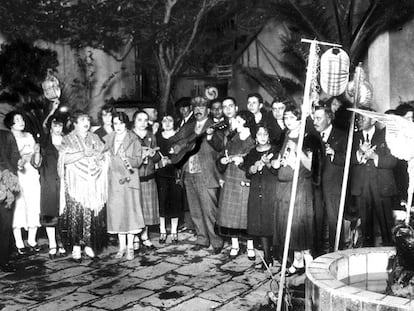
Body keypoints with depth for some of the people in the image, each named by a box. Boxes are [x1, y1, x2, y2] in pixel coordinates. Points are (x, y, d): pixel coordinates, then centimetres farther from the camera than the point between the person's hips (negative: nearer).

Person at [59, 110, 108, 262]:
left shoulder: (94, 138, 17)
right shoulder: (68, 139, 7)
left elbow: (104, 156, 12)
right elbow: (64, 158, -8)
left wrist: (94, 153, -7)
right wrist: (83, 153, -12)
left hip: (94, 183, 3)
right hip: (76, 183, -3)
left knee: (93, 214, -2)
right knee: (75, 214, -7)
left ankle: (89, 245, 6)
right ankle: (76, 247, -1)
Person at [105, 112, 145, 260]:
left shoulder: (133, 139, -1)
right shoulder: (109, 139, 10)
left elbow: (138, 160, -6)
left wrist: (126, 158, -22)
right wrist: (106, 158, 1)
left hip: (129, 180, -3)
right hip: (114, 180, 4)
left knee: (129, 212, -3)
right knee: (117, 213, 5)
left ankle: (130, 246, 7)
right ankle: (122, 246, 14)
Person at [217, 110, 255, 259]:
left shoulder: (253, 143, -4)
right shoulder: (231, 141, 10)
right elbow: (220, 159, 14)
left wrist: (242, 160, -23)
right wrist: (223, 160, -7)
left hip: (245, 184, -4)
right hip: (230, 182, 4)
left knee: (246, 214, -2)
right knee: (230, 214, 6)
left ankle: (250, 247, 12)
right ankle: (234, 245, 19)